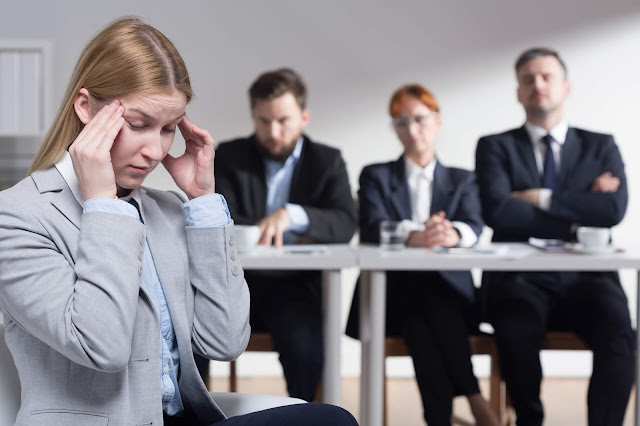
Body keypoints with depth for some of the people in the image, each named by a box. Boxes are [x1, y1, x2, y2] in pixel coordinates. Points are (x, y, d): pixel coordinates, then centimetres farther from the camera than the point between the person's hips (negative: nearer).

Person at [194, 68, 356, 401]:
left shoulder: (327, 161, 9)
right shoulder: (228, 157, 9)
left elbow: (345, 224, -8)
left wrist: (291, 215, -27)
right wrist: (297, 237, -14)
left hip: (294, 285, -1)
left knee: (302, 343, -31)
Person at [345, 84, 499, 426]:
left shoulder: (462, 180, 18)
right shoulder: (375, 177, 14)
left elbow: (473, 227, -4)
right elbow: (372, 230, -8)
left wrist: (452, 234, -33)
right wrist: (412, 237, -34)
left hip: (449, 287, 1)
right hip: (392, 294, -1)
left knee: (437, 302, -35)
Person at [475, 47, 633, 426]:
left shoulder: (601, 147, 16)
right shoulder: (495, 147, 12)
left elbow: (613, 209, -3)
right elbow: (498, 211, -8)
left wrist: (543, 199, -6)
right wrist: (576, 215, -5)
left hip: (586, 280, 1)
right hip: (521, 281, -1)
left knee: (618, 330, -32)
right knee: (517, 332, -35)